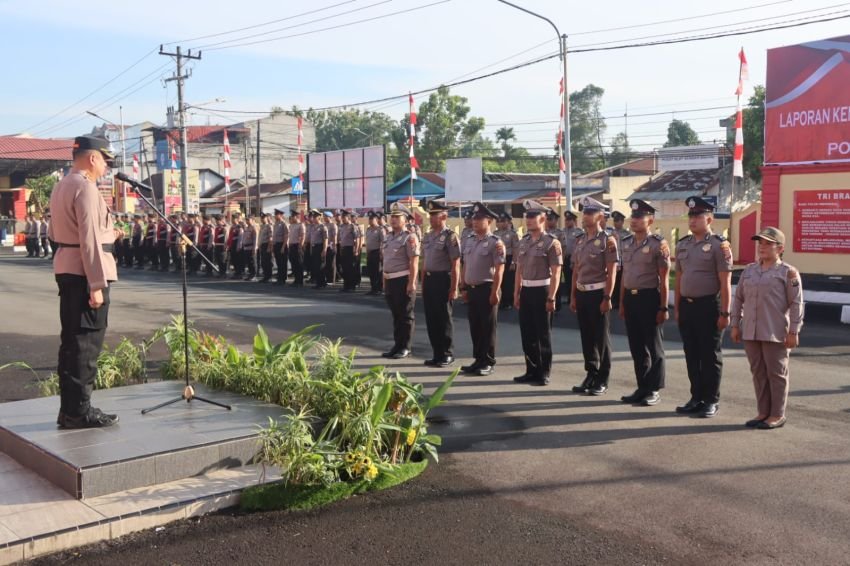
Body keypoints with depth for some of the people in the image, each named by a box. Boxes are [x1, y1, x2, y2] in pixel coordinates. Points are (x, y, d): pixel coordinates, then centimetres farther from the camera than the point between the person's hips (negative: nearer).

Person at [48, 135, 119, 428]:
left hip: (66, 269, 10)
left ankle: (69, 408, 20)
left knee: (72, 339, 13)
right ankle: (79, 411, 0)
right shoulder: (85, 187, -14)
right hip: (84, 272, -10)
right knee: (86, 342, -5)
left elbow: (55, 232, 23)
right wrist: (96, 284, -21)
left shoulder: (62, 186, 17)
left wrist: (105, 232, 24)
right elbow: (89, 239, -20)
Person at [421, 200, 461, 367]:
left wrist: (454, 288, -15)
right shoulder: (427, 237, 12)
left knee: (444, 318, 1)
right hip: (429, 280, 7)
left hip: (443, 280, -7)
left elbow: (455, 265, -13)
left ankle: (447, 354, 13)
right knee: (431, 318, 11)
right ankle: (437, 354, 22)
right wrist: (423, 284, 16)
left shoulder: (450, 236, -11)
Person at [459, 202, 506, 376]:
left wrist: (494, 292, -16)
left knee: (487, 327, 0)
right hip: (471, 290, 7)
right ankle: (478, 360, 21)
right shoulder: (468, 241, 11)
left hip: (486, 289, -7)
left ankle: (488, 363, 8)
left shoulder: (495, 242, -10)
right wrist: (464, 288, 13)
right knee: (474, 327, 12)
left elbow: (499, 270, -13)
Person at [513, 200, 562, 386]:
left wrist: (551, 298, -17)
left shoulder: (551, 243, -9)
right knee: (527, 332, 11)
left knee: (543, 334, 2)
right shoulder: (523, 242, 11)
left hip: (541, 291, -6)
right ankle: (532, 370, 22)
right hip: (526, 291, 6)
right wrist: (516, 294, 11)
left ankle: (544, 373, 12)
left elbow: (556, 273, -13)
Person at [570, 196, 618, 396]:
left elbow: (611, 272, -12)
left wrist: (607, 298, -16)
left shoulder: (607, 240, -8)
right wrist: (573, 296, 11)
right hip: (582, 293, 6)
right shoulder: (579, 240, 11)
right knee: (586, 336, 11)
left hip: (598, 293, -6)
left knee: (601, 337, 1)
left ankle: (602, 380, 10)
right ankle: (591, 375, 21)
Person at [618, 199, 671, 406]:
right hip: (630, 298, 6)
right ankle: (642, 388, 22)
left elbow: (664, 279, -10)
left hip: (649, 298, -6)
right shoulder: (625, 242, 10)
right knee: (636, 346, 12)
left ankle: (654, 390, 12)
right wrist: (622, 302, 14)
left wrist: (663, 308, -12)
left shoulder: (658, 244, -9)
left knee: (653, 347, 3)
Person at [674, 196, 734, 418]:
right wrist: (677, 308, 12)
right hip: (687, 306, 6)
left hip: (708, 306, -6)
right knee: (691, 355, 11)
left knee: (710, 356, 3)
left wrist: (725, 313, -14)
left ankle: (711, 401, 12)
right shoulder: (682, 245, 11)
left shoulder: (719, 245, -9)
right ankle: (696, 398, 22)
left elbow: (725, 283, -11)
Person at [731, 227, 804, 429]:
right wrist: (735, 325, 11)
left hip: (776, 334, -5)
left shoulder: (788, 273, -3)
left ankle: (777, 415, 11)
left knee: (776, 373, 2)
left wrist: (793, 332, -10)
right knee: (758, 373, 10)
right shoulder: (749, 271, 12)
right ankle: (763, 412, 20)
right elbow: (738, 298, 16)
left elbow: (796, 304, -6)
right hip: (750, 333, 5)